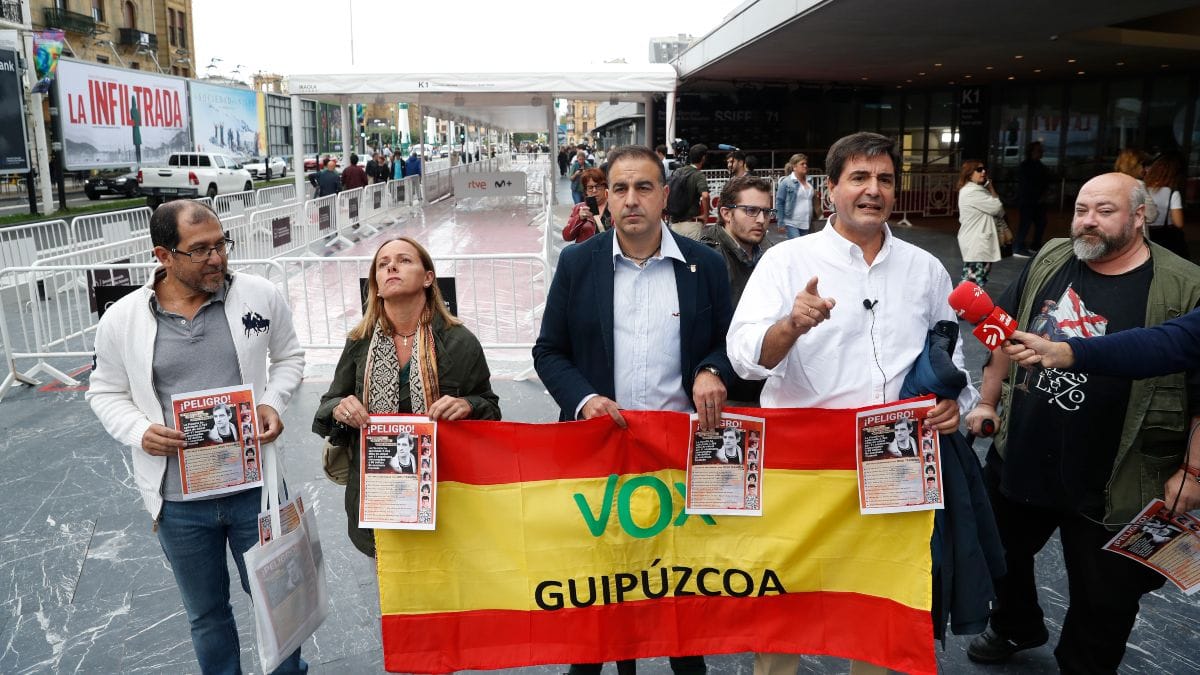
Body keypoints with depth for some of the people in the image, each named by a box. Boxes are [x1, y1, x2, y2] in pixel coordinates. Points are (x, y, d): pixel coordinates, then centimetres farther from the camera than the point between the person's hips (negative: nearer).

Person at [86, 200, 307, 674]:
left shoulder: (260, 295, -7)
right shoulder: (121, 320, -6)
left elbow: (289, 357, 7)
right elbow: (107, 392, 6)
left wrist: (274, 403, -11)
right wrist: (140, 432, -13)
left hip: (256, 487, 0)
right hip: (178, 502, 1)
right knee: (206, 615, 20)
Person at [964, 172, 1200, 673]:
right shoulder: (1049, 261, 0)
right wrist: (988, 401, 10)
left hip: (1111, 485, -4)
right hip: (1019, 460, 5)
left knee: (1104, 601, 13)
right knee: (1000, 553, 24)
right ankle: (1015, 628, 51)